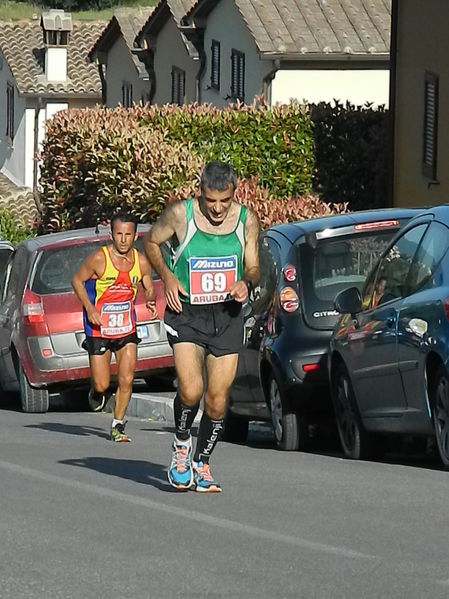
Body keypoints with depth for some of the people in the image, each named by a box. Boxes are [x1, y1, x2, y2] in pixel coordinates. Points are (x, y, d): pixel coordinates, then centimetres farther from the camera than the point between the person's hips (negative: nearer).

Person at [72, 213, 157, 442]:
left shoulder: (141, 262, -3)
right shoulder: (99, 259, -15)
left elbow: (149, 289, 11)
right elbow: (77, 280, -3)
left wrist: (151, 300, -13)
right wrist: (89, 308, -14)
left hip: (127, 329, 3)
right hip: (99, 329, -3)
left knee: (126, 380, -5)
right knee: (102, 385, -2)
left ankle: (117, 425, 9)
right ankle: (96, 393, 35)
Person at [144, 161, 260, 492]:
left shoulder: (247, 219, -1)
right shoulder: (180, 214, -9)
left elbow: (253, 267, 10)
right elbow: (152, 242, 8)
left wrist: (246, 282, -13)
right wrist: (167, 276, -8)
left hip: (227, 315, 2)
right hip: (186, 313, -2)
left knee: (217, 399, 1)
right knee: (190, 390, -19)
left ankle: (202, 463, 21)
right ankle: (181, 444, 11)